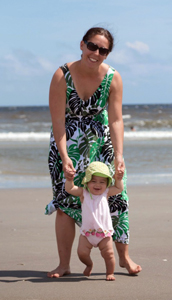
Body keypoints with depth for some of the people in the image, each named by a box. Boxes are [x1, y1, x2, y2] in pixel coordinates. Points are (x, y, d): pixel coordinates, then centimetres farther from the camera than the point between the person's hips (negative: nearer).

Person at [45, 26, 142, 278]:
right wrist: (65, 158, -30)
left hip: (101, 143, 2)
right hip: (68, 144, -2)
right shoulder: (62, 76, -21)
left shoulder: (113, 78, -14)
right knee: (65, 200, -4)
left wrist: (119, 156, -28)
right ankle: (64, 264, 3)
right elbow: (58, 121, -22)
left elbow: (116, 120, -17)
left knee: (115, 195, -1)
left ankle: (124, 257, 14)